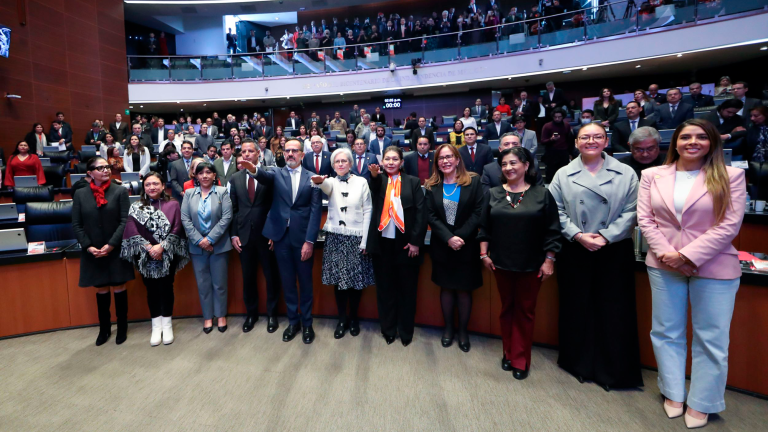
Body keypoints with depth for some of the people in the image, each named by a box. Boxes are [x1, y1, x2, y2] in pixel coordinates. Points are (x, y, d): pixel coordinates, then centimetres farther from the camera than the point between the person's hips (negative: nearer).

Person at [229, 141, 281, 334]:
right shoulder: (235, 178, 7)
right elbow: (232, 208, 7)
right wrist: (233, 234, 1)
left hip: (266, 233, -3)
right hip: (244, 234, 3)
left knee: (271, 276, 8)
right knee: (248, 277, 14)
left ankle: (272, 314, 25)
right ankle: (251, 313, 31)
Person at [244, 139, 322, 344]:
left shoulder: (312, 178, 2)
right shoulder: (276, 174, 6)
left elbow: (315, 211, -4)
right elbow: (265, 176, -19)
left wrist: (309, 241, -11)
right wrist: (254, 169, -43)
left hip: (303, 236, -1)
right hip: (281, 236, 2)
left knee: (305, 282, 9)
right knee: (287, 281, 12)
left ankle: (307, 322, 26)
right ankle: (293, 321, 28)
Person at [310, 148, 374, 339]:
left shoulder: (361, 182, 0)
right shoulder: (331, 182, 3)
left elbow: (367, 212, -1)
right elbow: (326, 186, -24)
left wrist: (365, 241, -7)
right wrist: (319, 181, -49)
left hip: (356, 238, -1)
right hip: (335, 237, 1)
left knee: (356, 279, 6)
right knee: (338, 279, 6)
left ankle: (353, 317, 25)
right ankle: (342, 318, 22)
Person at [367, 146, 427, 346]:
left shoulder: (413, 182, 4)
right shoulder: (377, 181, 10)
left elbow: (421, 212, -2)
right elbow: (373, 197, -13)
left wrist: (416, 241, -9)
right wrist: (374, 175, -30)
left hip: (406, 243, -1)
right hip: (382, 242, 2)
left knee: (407, 289, 8)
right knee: (385, 288, 10)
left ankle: (406, 331, 23)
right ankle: (388, 329, 25)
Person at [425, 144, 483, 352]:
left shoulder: (473, 181, -1)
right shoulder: (431, 186, 4)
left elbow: (478, 213, -8)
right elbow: (431, 216, -4)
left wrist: (460, 237, -17)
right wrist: (448, 238, -17)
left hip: (467, 245, -1)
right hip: (442, 245, 2)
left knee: (464, 288, 7)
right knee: (446, 287, 11)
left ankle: (463, 330, 24)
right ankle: (448, 327, 28)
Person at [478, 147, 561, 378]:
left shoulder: (542, 194, -4)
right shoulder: (493, 194, 3)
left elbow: (552, 231, -4)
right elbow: (484, 227, 5)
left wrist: (549, 260, -7)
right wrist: (484, 254, 0)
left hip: (531, 265, -2)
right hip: (502, 263, 2)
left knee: (525, 311, 8)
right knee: (507, 308, 14)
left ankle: (520, 360, 20)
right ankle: (508, 353, 29)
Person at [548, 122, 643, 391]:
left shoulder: (625, 174, 4)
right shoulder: (564, 175, 6)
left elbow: (630, 211, -2)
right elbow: (557, 211, -1)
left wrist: (605, 236, -14)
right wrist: (578, 235, -13)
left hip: (614, 252, 0)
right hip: (575, 252, 1)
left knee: (614, 310, 5)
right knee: (577, 308, 9)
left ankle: (613, 370, 22)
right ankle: (580, 363, 26)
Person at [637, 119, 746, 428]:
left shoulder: (730, 176, -2)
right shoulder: (652, 175, 5)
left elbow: (729, 225, -9)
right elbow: (645, 219, 1)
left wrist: (688, 255, -16)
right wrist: (666, 253, -11)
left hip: (714, 268, -2)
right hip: (663, 265, 2)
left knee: (710, 339, 7)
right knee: (666, 333, 11)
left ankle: (701, 404, 24)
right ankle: (673, 393, 29)